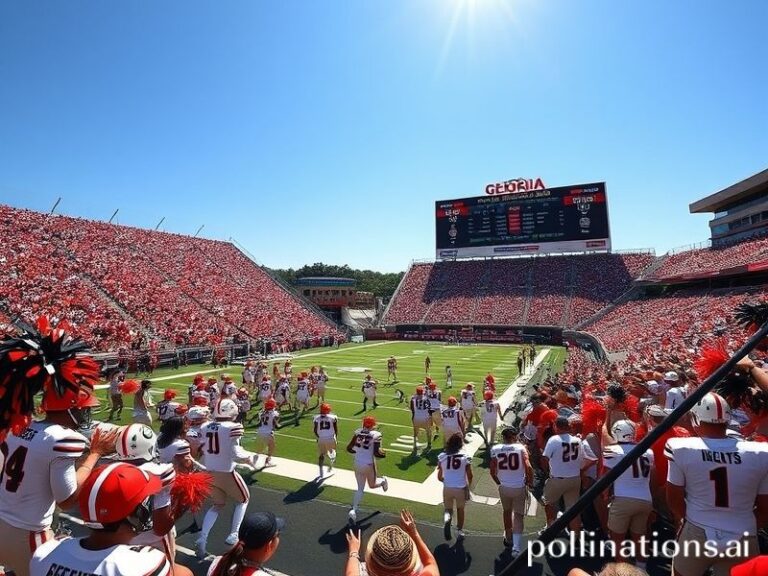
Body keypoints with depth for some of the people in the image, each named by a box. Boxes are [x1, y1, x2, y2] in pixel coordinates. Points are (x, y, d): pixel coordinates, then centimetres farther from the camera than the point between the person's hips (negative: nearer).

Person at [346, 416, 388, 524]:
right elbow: (376, 453, -16)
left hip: (358, 464, 4)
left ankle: (354, 510, 0)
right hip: (369, 464, -4)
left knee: (360, 488, 12)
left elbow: (349, 448, 4)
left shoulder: (357, 432, 1)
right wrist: (384, 454, 4)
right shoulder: (376, 435, -11)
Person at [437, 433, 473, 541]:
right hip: (461, 488, 0)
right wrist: (468, 486, 17)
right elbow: (469, 476, -3)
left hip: (447, 488, 1)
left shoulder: (442, 456, -4)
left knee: (448, 509, 21)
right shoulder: (465, 457, -9)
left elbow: (439, 477, 1)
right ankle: (459, 531, 32)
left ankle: (447, 518, -9)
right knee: (460, 509, 25)